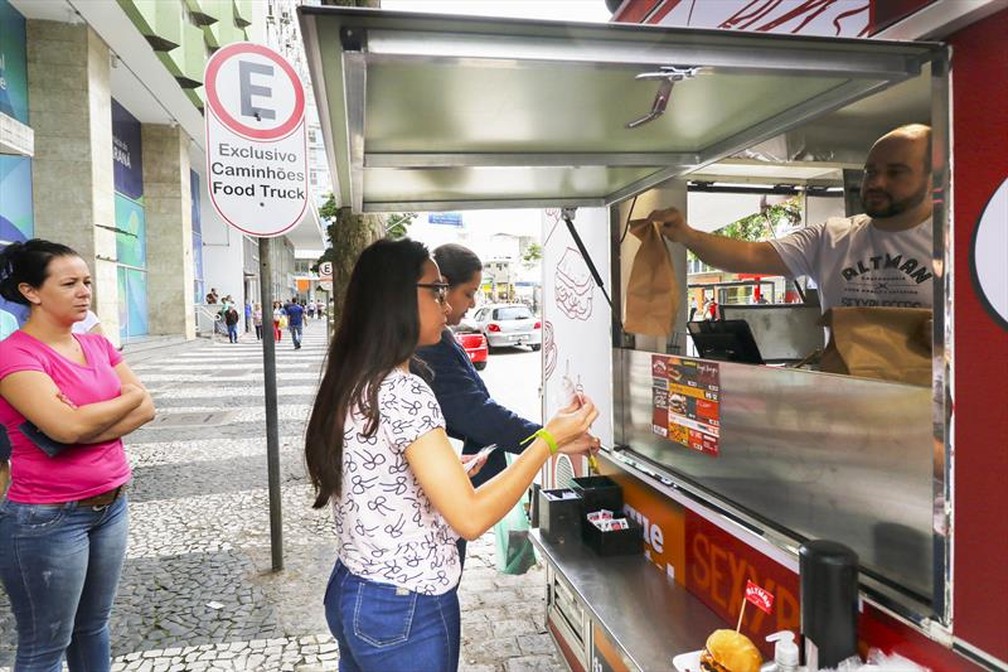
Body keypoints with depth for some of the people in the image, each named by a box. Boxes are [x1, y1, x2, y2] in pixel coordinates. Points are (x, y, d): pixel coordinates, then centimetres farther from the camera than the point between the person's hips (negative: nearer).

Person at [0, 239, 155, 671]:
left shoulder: (97, 345, 6)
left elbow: (146, 409, 0)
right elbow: (67, 427, -26)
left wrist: (86, 424, -17)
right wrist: (127, 397, -9)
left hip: (111, 506, 6)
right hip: (48, 519, -6)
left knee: (93, 625, 21)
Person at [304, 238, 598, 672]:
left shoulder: (351, 384, 2)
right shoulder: (403, 392, -25)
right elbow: (471, 519, -25)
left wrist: (456, 473, 15)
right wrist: (550, 439, -20)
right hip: (407, 612, -8)